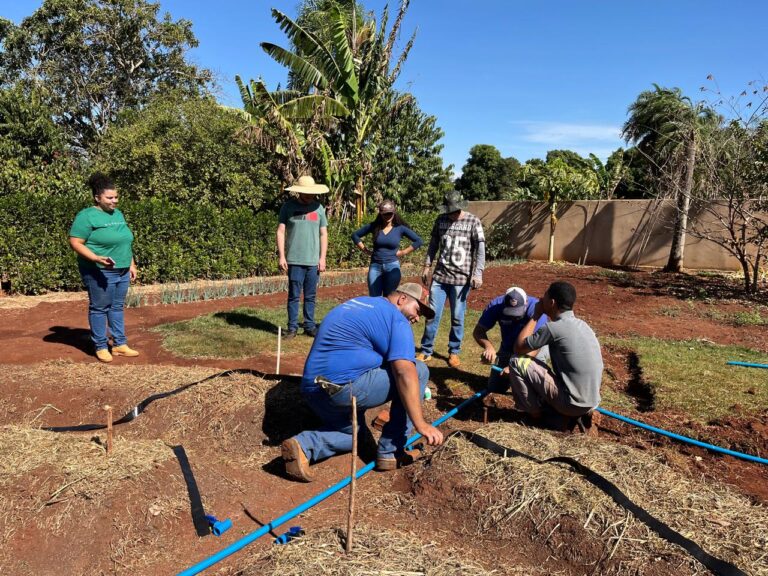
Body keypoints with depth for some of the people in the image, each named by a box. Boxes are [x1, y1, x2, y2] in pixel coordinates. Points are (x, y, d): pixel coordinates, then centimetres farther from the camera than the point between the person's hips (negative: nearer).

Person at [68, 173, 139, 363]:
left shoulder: (118, 214, 14)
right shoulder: (87, 216, -10)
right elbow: (75, 243, -14)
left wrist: (131, 264, 17)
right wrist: (96, 258, -26)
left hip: (122, 271, 7)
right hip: (100, 272, -7)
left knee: (117, 307, 12)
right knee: (99, 308, 2)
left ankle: (120, 344, 19)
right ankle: (101, 347, 11)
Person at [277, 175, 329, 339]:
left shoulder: (318, 207, 6)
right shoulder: (289, 206, 0)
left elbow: (323, 234, 9)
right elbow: (281, 232, 1)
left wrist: (322, 258, 3)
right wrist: (281, 256, -6)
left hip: (313, 261, 2)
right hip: (294, 260, -2)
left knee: (310, 296, 9)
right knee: (294, 296, 2)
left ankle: (310, 326, 19)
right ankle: (292, 327, 11)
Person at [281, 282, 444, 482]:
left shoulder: (359, 302, 22)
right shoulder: (396, 319, -4)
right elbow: (404, 372, -16)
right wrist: (421, 424, -15)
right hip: (344, 389, -9)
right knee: (418, 371, 3)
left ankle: (303, 445, 3)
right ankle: (391, 453, 6)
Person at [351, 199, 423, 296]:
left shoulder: (400, 228, -1)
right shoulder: (374, 226, 3)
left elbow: (419, 241, 1)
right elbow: (355, 235, 12)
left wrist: (403, 252, -2)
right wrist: (365, 250, 5)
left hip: (392, 266, -2)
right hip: (375, 266, 2)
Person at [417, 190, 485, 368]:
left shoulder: (473, 222, -3)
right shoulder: (441, 220, 6)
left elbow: (480, 249, -6)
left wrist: (478, 274, -14)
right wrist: (427, 266, 11)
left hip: (461, 278, -3)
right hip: (439, 276, 3)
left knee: (457, 317, 5)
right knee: (432, 314, 3)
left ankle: (454, 352, 20)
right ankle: (426, 351, 14)